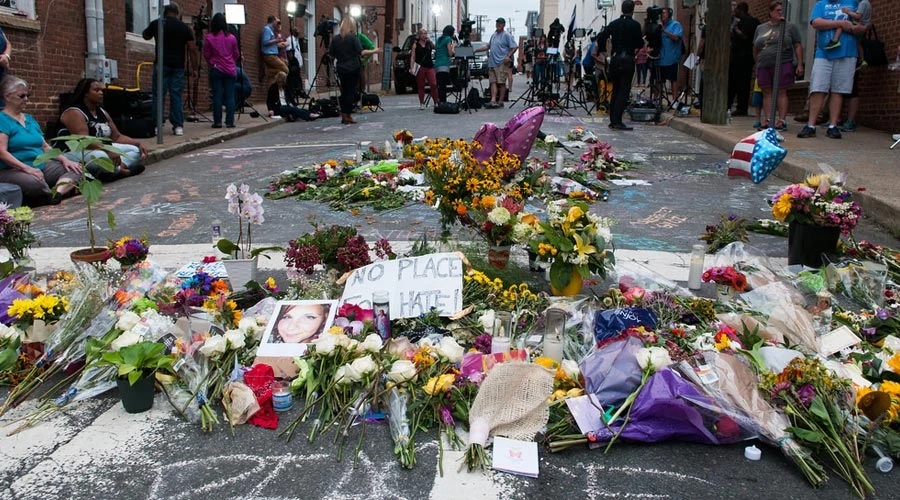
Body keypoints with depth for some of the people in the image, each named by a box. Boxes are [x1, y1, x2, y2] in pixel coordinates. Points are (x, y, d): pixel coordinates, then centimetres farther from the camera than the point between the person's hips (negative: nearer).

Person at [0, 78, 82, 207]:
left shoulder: (29, 119, 19)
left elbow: (45, 146, 19)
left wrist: (64, 159, 1)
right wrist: (27, 168, -28)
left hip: (41, 166, 8)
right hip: (12, 169, -8)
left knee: (76, 169, -11)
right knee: (34, 183, -41)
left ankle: (56, 193, -36)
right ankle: (64, 191, -12)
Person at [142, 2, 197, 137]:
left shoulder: (156, 24, 4)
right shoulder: (184, 28, 4)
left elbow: (145, 36, 22)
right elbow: (192, 49, 1)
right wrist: (194, 68, 6)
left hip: (161, 64, -1)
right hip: (178, 66, 1)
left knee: (158, 95, 1)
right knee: (176, 95, 4)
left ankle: (156, 126, -2)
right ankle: (178, 126, 2)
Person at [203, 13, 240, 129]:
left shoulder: (209, 38, -6)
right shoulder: (231, 38, -2)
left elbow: (206, 55, 1)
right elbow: (236, 54, 7)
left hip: (216, 69, -1)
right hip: (230, 70, 1)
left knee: (217, 96, 2)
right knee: (230, 96, 2)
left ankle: (217, 122, 2)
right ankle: (230, 121, 1)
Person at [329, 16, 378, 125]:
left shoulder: (335, 38, 3)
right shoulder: (353, 37, -9)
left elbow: (331, 55, 6)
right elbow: (361, 52, -17)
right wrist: (374, 51, -5)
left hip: (341, 69, 4)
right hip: (353, 69, -4)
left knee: (344, 91, 14)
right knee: (351, 91, 0)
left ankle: (343, 116, 16)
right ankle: (347, 116, -1)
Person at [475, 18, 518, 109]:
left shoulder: (507, 36, -2)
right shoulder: (493, 35, 20)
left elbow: (515, 47, -7)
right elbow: (487, 46, 26)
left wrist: (508, 56, -17)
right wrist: (475, 50, 19)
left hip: (502, 63, -7)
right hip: (492, 62, 7)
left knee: (501, 82, -4)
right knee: (493, 82, -3)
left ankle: (500, 101, -1)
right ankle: (493, 101, -9)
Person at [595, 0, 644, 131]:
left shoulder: (613, 24, 7)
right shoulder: (635, 25, -7)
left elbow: (601, 38, 5)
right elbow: (639, 44, -5)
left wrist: (603, 50, 19)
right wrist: (642, 41, 17)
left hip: (615, 59, 5)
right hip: (628, 60, -5)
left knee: (615, 90, 14)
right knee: (624, 91, -5)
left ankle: (613, 120, 15)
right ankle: (617, 121, -12)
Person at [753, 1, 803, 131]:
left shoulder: (790, 27, 7)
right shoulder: (760, 28, 15)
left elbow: (798, 46, 4)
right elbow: (755, 49, 20)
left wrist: (800, 64, -4)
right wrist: (757, 64, 18)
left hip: (783, 64, -3)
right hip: (764, 66, 3)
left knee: (781, 92, -4)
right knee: (767, 93, 3)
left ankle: (782, 120, -4)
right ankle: (767, 119, 4)